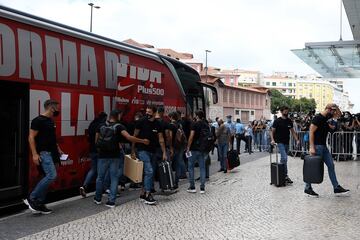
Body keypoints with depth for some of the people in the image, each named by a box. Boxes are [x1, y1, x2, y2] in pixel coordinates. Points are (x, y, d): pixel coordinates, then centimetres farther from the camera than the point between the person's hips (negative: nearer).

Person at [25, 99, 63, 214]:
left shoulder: (50, 121, 17)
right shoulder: (38, 120, -10)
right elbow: (31, 137, -13)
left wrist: (58, 149, 21)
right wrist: (34, 154, -19)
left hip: (51, 153, 9)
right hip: (44, 153, -9)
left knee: (48, 178, 7)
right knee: (52, 175, -20)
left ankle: (40, 204, 12)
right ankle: (31, 199, -11)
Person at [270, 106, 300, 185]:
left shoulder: (289, 121, 9)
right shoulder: (277, 121, -6)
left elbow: (292, 131, 14)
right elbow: (272, 131, -5)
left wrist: (297, 140, 3)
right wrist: (272, 140, -20)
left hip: (287, 142, 6)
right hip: (280, 142, -6)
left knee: (283, 159, 11)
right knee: (284, 158, -15)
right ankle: (285, 176, -11)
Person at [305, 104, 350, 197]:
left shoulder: (328, 117, 11)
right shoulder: (318, 118, -15)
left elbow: (338, 114, 24)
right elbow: (311, 132, -19)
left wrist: (336, 107, 3)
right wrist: (312, 147, -23)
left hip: (324, 146, 9)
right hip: (317, 146, -9)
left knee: (331, 165, 9)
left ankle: (336, 188, 15)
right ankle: (307, 188, 10)